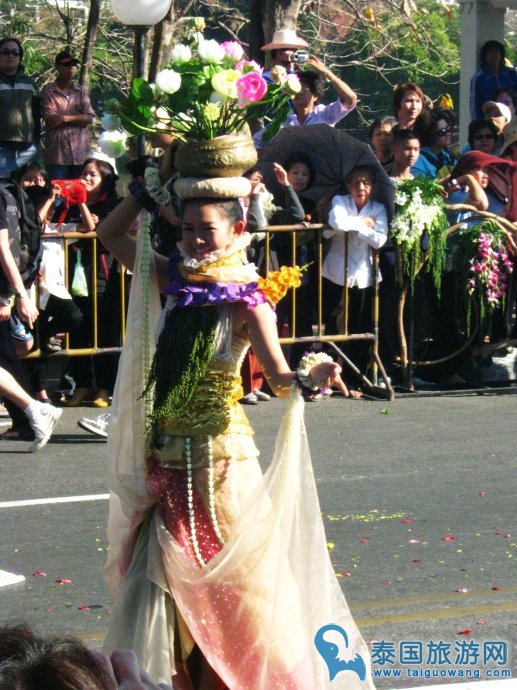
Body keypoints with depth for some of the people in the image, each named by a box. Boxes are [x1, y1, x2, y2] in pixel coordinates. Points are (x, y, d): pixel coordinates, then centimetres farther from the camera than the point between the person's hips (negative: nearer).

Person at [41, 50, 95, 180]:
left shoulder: (82, 91, 12)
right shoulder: (48, 91, 0)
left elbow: (89, 118, 1)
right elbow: (52, 121, -10)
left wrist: (65, 118, -8)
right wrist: (77, 118, -4)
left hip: (80, 153, 4)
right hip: (57, 154, -4)